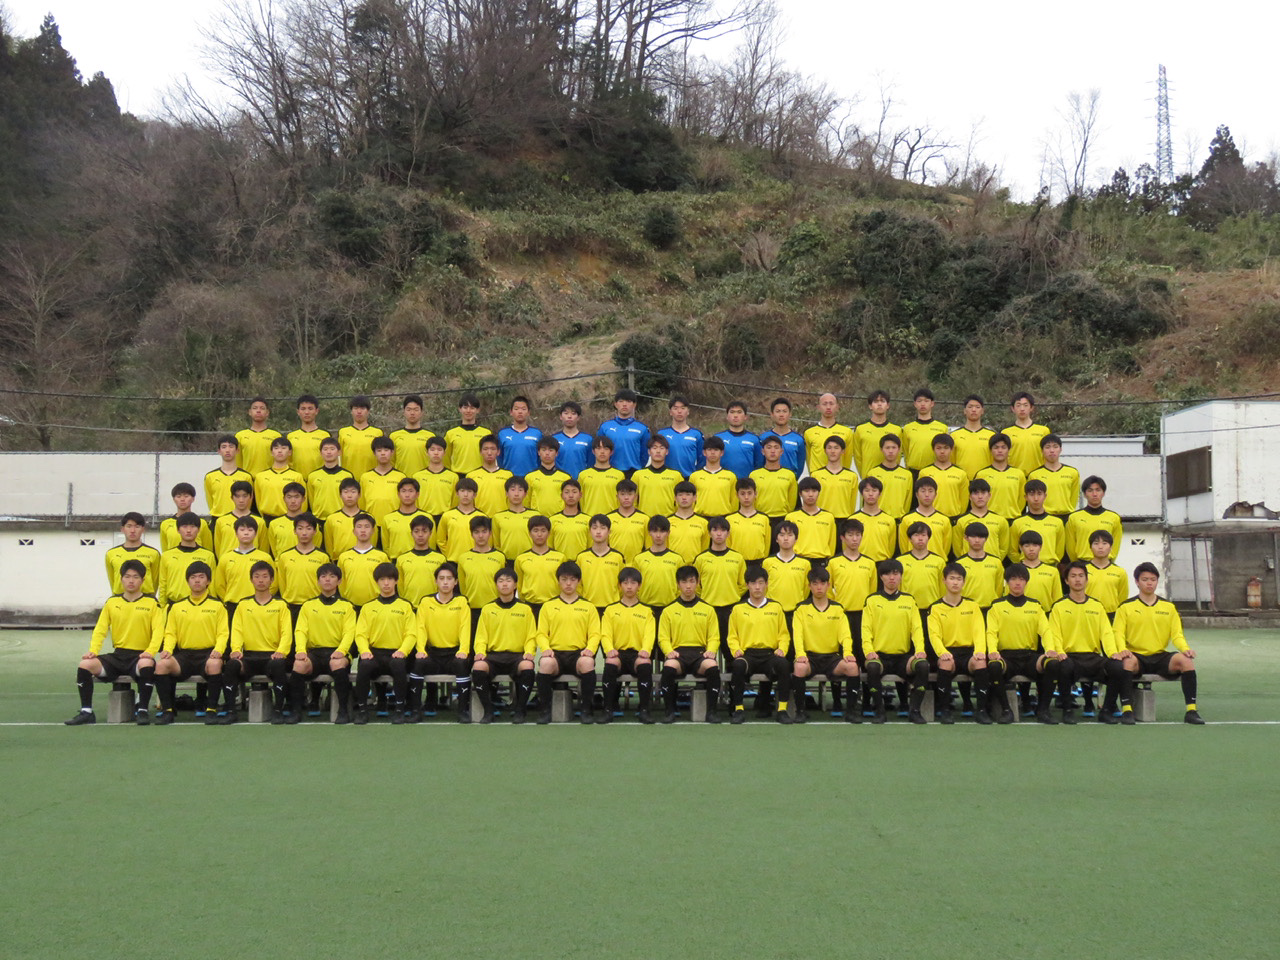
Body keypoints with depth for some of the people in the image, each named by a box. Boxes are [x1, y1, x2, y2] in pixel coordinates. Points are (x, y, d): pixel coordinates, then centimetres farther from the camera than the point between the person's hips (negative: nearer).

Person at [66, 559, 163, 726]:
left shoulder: (152, 603, 3)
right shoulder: (112, 603, 13)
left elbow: (158, 631, -8)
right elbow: (100, 630, 8)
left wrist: (150, 651, -26)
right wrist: (93, 650, -10)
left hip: (140, 655, -4)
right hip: (117, 655, 4)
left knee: (147, 665, -39)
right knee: (85, 665, -20)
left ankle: (143, 711, -25)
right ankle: (86, 712, -10)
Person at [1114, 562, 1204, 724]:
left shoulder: (1168, 607, 14)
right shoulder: (1125, 607, 6)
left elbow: (1177, 634, 9)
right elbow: (1119, 633, -2)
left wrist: (1185, 648, -13)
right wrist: (1122, 649, -24)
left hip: (1161, 657, 3)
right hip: (1136, 656, -3)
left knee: (1186, 660, -27)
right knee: (1128, 662, -38)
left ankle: (1191, 710, -23)